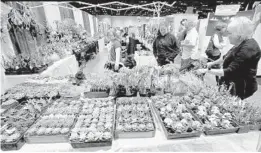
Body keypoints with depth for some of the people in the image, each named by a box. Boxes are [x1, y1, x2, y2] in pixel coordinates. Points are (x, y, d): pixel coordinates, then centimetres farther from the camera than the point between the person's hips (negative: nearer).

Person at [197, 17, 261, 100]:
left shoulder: (248, 48, -26)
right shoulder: (241, 44, 5)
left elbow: (229, 72, -28)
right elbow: (227, 57, 20)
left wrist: (207, 70, -25)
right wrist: (213, 63, 20)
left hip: (240, 87, -9)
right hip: (233, 84, 9)